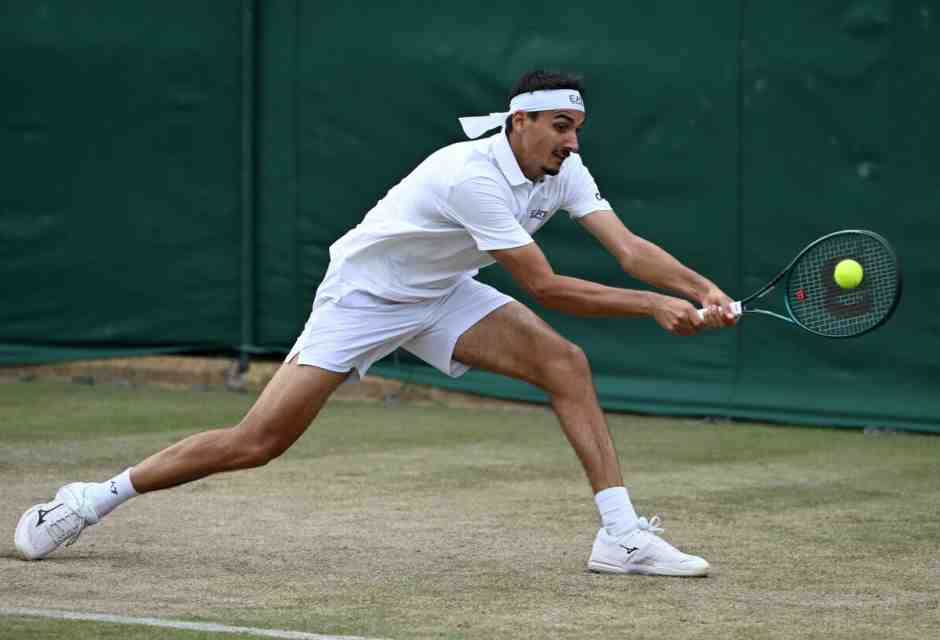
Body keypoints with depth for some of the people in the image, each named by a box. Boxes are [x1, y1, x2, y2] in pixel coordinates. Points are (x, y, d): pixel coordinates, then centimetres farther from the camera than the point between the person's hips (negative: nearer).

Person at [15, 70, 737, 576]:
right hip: (362, 294, -7)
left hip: (440, 295, 7)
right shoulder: (473, 176, -33)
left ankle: (621, 536, -13)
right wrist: (654, 306, -31)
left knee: (566, 363, -13)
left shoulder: (563, 169, -8)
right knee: (257, 441, -11)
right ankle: (91, 500, 6)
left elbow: (628, 247, -15)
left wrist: (701, 289, -32)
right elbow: (544, 286, -31)